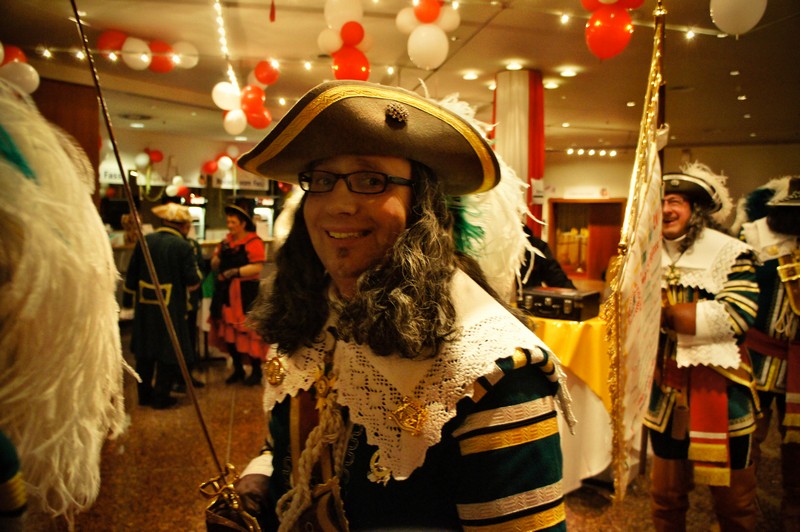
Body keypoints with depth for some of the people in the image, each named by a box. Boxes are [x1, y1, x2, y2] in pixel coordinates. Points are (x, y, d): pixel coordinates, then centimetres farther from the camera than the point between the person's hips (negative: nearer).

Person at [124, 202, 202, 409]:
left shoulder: (144, 241, 2)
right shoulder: (184, 247, -13)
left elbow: (132, 274, 6)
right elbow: (193, 280, -13)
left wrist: (131, 298, 17)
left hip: (145, 306, 5)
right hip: (171, 309, -5)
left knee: (144, 352, 16)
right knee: (168, 353, 7)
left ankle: (144, 394, 26)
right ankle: (160, 397, 11)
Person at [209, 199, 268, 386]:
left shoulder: (254, 241, -8)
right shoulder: (227, 240, 13)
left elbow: (257, 267, -17)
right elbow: (215, 265, 15)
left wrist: (235, 271, -22)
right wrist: (218, 255, -4)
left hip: (245, 292, -7)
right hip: (225, 291, 7)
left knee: (247, 331, -5)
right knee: (228, 331, 10)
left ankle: (256, 370, 9)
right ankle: (237, 369, 23)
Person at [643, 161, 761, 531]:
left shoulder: (731, 253, -8)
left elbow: (736, 316, -20)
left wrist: (667, 313, -16)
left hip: (719, 390, -4)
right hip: (665, 390, 4)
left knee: (733, 500, 11)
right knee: (665, 498, 15)